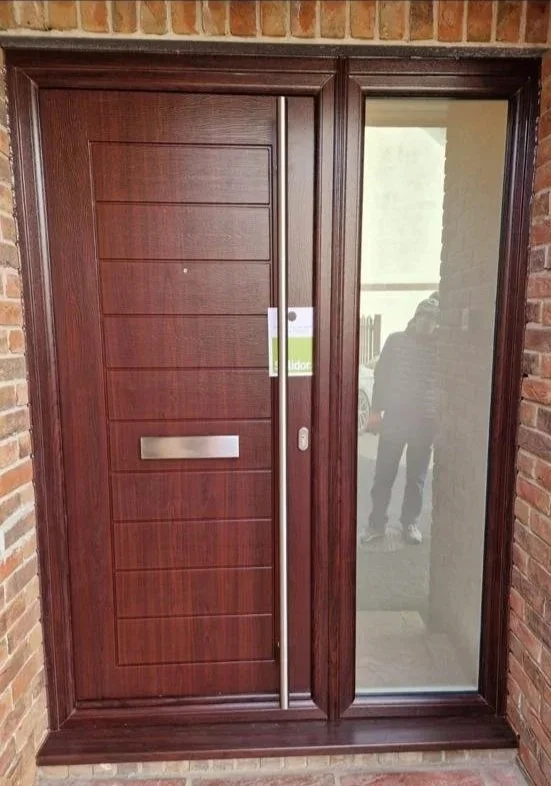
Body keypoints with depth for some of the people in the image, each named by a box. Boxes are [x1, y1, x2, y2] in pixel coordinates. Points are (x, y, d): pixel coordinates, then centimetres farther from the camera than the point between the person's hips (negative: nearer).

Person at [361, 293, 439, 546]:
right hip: (394, 418, 0)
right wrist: (376, 411, -2)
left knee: (416, 478, 11)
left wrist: (439, 422, -2)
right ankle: (376, 523, 18)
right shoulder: (395, 341, 0)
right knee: (383, 475, 4)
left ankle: (410, 523, 27)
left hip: (425, 423, 0)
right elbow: (380, 377, 3)